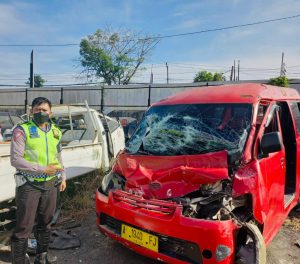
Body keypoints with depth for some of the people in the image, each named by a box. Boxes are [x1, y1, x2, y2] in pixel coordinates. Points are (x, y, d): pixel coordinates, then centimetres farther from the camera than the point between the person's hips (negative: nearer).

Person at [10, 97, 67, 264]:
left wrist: (62, 176, 12)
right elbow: (15, 159, -15)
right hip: (29, 185, -5)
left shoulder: (56, 131, 9)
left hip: (51, 184, 6)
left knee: (45, 223, 18)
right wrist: (42, 169, -19)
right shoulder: (22, 130, -9)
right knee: (24, 227, 2)